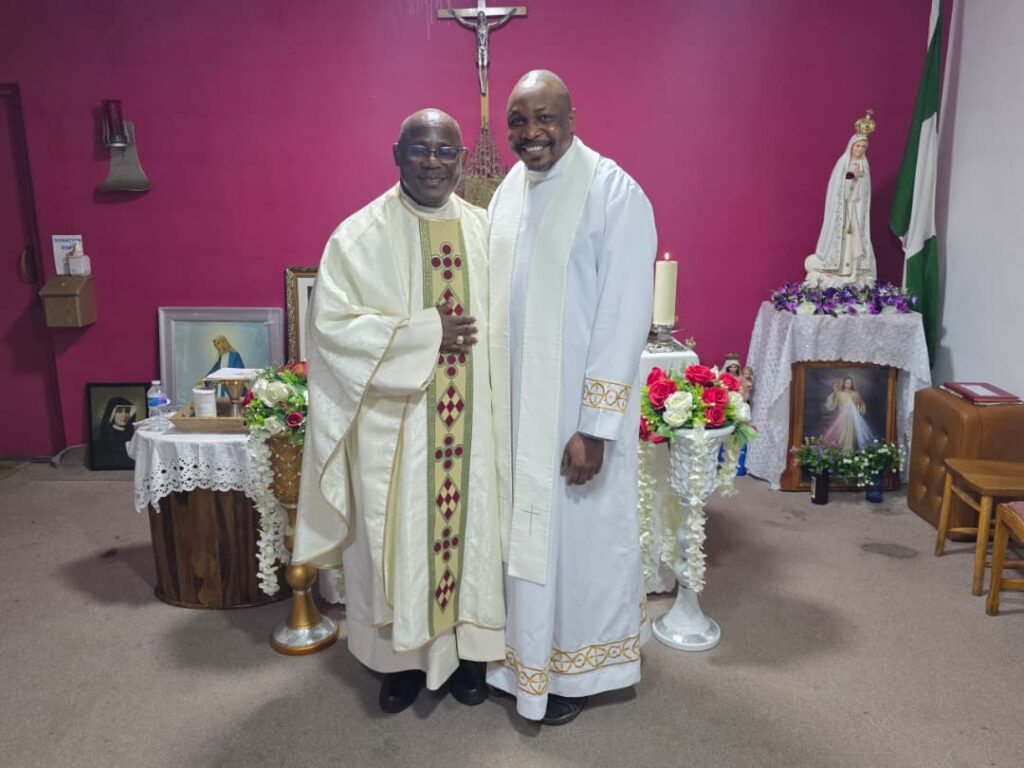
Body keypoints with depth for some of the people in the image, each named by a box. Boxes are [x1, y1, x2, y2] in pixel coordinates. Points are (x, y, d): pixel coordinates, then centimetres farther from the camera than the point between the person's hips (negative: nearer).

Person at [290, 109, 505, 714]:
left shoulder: (484, 229, 5)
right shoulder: (361, 235, -6)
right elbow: (332, 324, -11)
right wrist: (425, 333, -16)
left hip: (470, 422, 3)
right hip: (395, 422, -3)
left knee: (466, 525, 13)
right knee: (399, 535, 8)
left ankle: (466, 645, 32)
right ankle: (403, 655, 29)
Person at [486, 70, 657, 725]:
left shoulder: (615, 193, -14)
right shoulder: (509, 190, 8)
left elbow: (625, 316, -17)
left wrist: (594, 426, -20)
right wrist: (495, 399, 10)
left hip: (578, 407, -6)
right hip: (518, 401, 7)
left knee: (580, 534, 9)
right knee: (527, 528, 18)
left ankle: (575, 670, 31)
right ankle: (529, 656, 39)